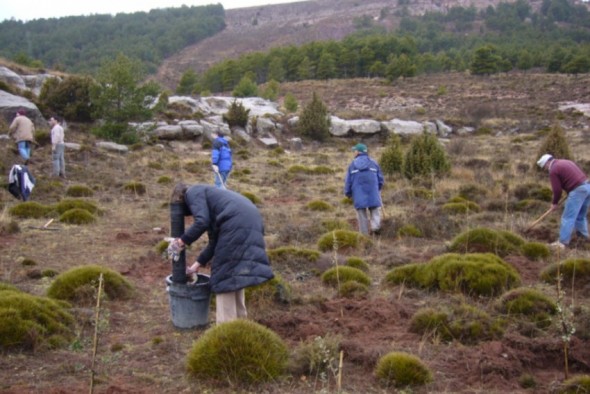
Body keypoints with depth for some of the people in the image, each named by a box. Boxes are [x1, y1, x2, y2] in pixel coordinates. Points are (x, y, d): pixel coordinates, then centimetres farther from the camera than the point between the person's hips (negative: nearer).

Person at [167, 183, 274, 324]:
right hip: (251, 221, 9)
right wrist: (197, 264, 33)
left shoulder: (193, 193, 8)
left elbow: (202, 222, -11)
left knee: (224, 274, 0)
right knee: (235, 274, 21)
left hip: (236, 224, -9)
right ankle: (239, 318, 29)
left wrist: (181, 241, 1)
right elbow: (215, 239, 31)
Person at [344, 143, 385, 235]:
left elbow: (348, 181, 3)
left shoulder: (353, 164, 2)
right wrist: (378, 189, 25)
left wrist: (348, 193, 16)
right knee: (374, 211, 7)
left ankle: (364, 234, 5)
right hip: (372, 193, 0)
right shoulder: (373, 163, 5)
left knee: (362, 214, 6)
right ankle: (376, 226, -20)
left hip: (359, 195, 0)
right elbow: (380, 178, 8)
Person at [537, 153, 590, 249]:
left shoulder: (553, 170, -3)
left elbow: (557, 190, -5)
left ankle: (562, 242, -5)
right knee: (581, 215, 22)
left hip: (578, 190, -9)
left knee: (568, 217, -5)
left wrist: (554, 203, 11)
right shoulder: (565, 162, 24)